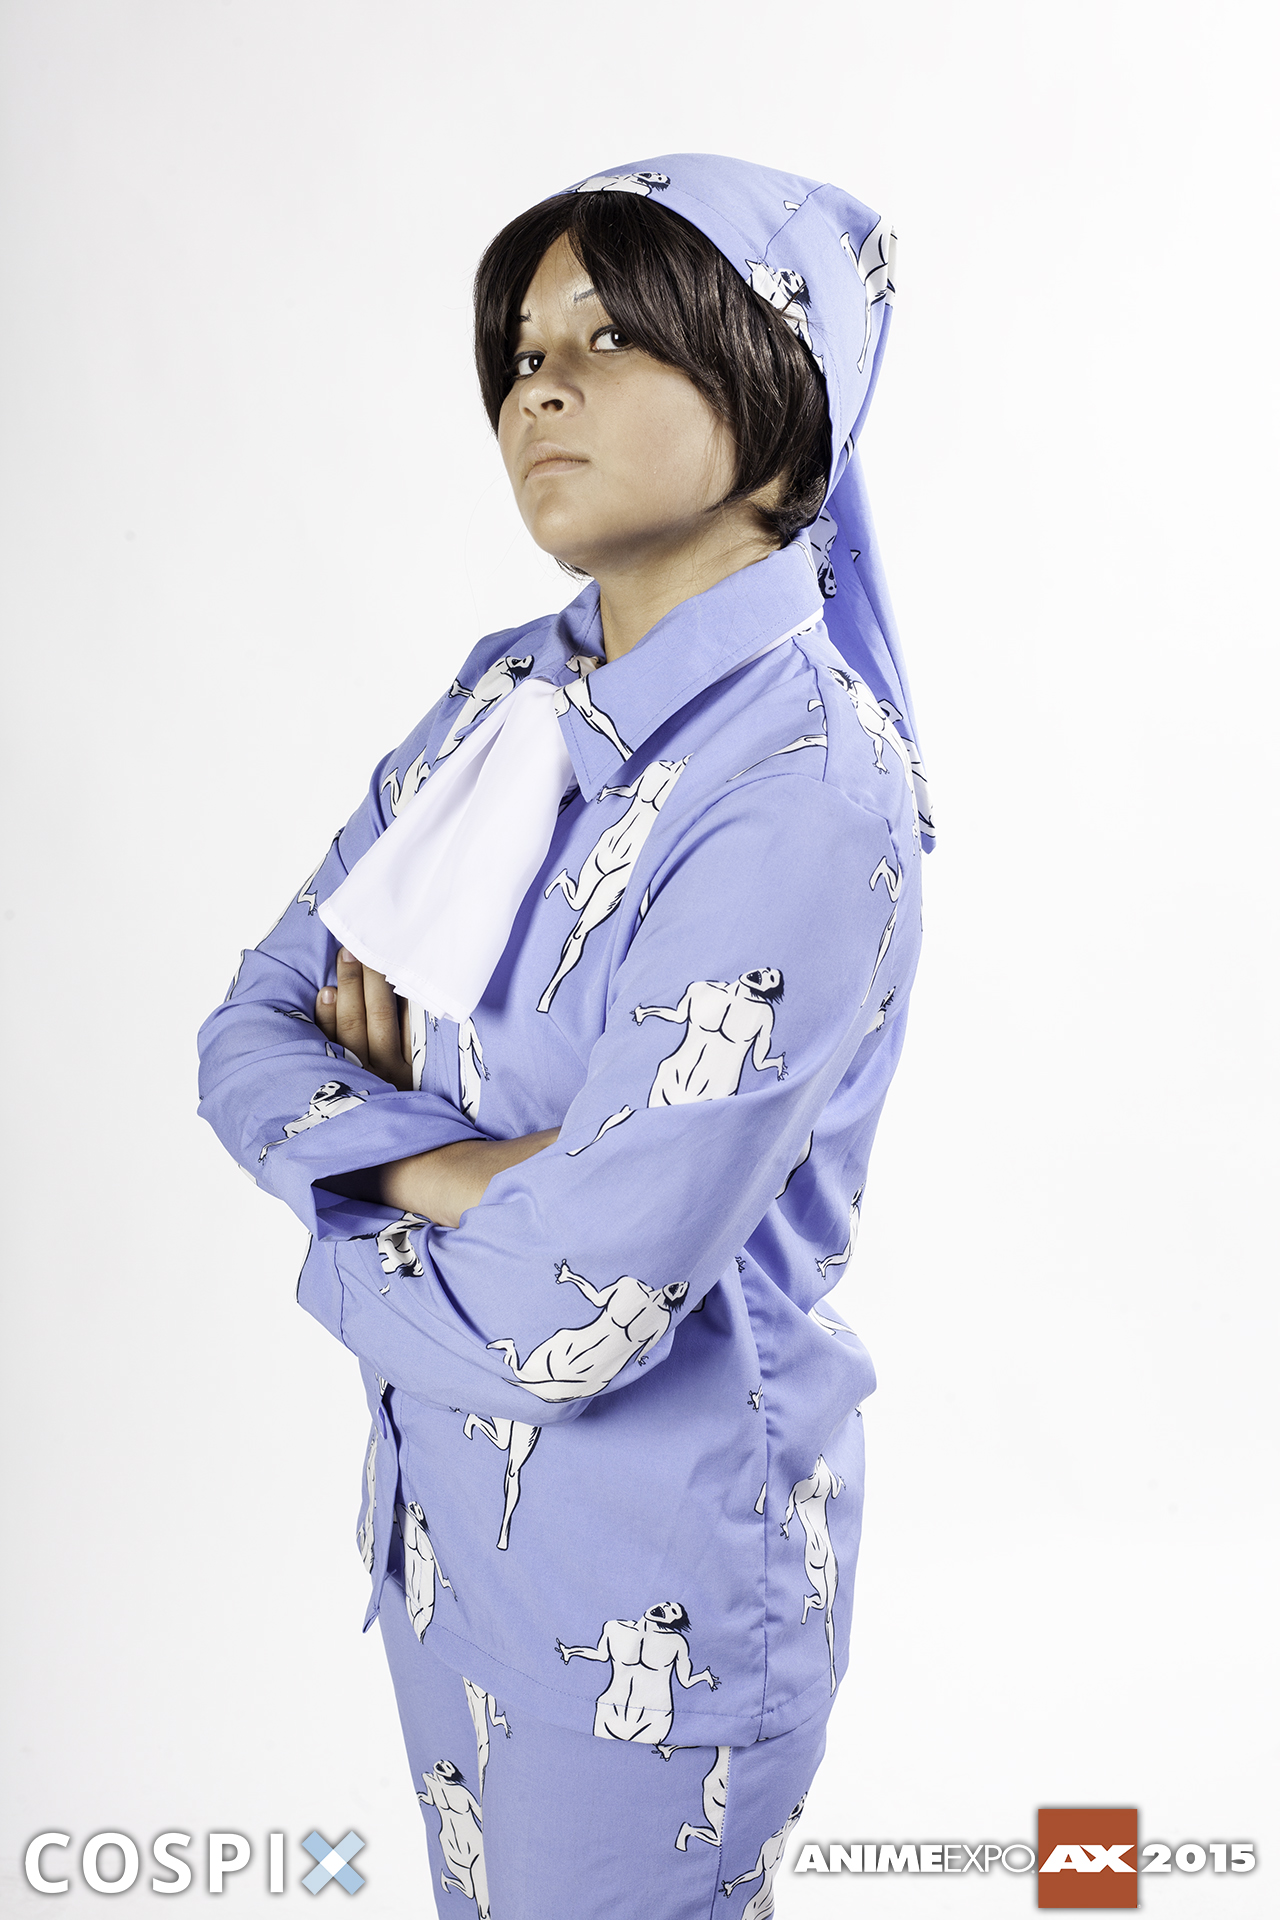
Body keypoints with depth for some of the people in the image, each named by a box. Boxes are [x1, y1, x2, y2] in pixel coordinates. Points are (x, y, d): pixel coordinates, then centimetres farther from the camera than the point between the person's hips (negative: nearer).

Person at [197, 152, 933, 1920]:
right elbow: (255, 1031, -1)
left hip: (649, 1569, -7)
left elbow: (571, 1320, -28)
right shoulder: (505, 696, -1)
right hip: (443, 1503, 7)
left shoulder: (806, 800, -26)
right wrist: (445, 1166, -20)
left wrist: (350, 1223, -9)